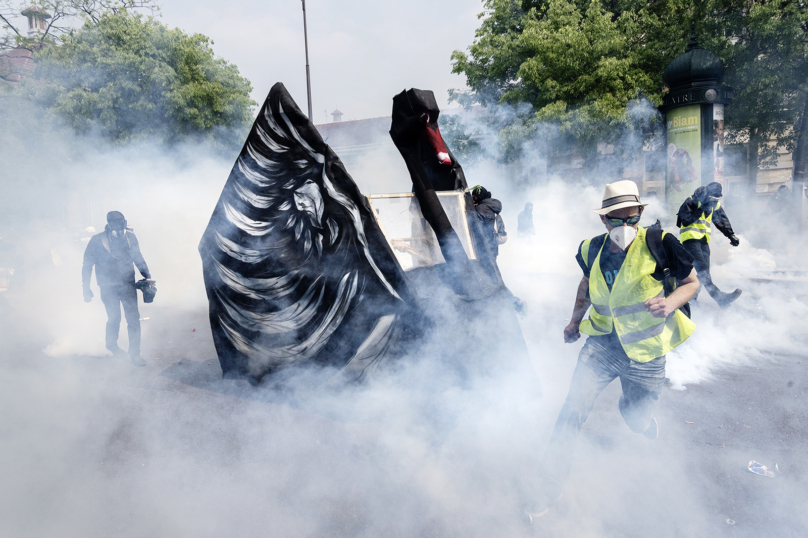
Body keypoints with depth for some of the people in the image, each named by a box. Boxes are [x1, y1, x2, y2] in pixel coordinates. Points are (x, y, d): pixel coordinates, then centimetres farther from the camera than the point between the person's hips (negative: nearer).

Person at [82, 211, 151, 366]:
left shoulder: (130, 236, -8)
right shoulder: (97, 241, -15)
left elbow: (138, 258, 8)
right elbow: (87, 266, -5)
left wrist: (147, 276, 2)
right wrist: (87, 290, -4)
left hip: (128, 284, 2)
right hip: (108, 288, -2)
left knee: (133, 318, -3)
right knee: (114, 318, 10)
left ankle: (135, 353, 8)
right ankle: (111, 345, 39)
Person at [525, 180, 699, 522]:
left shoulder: (657, 244, -17)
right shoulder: (593, 249, -5)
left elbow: (691, 282, -4)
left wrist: (671, 303, -25)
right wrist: (575, 320, 19)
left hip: (645, 354, -2)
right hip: (602, 343, 2)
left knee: (636, 421, 13)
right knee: (572, 411, -11)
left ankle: (642, 417, 55)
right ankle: (551, 486, 2)